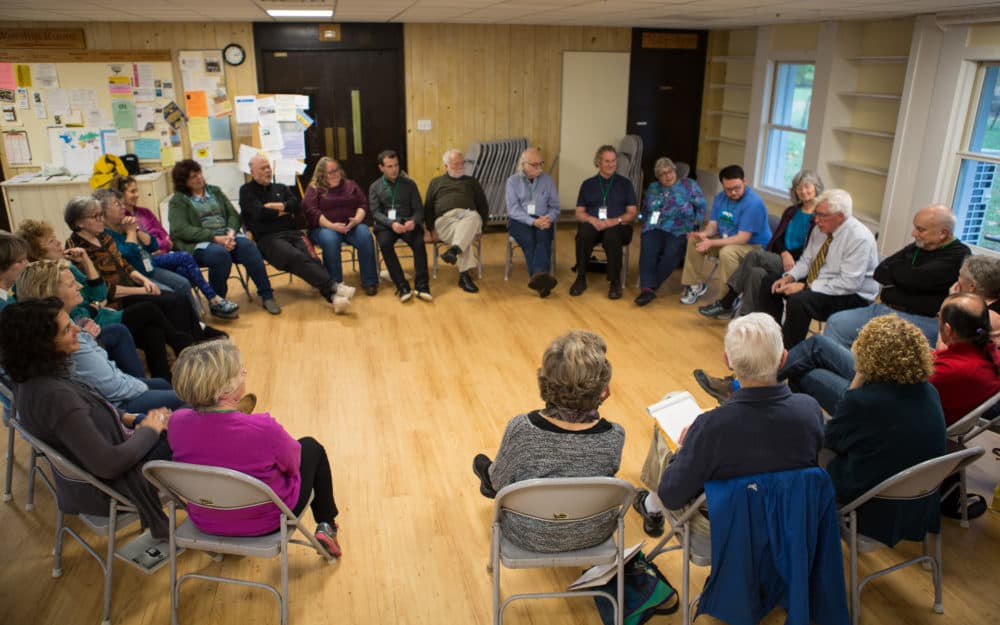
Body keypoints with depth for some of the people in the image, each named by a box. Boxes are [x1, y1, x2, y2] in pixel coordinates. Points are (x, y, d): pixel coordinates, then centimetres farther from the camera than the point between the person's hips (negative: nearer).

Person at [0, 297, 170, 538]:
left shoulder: (33, 378, -8)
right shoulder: (55, 395, -35)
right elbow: (109, 465, -33)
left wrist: (128, 418, -2)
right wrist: (149, 430, -18)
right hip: (103, 489, -8)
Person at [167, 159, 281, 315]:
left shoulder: (215, 191, 19)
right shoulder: (178, 200, 5)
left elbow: (233, 215, 12)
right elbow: (182, 230, -9)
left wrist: (231, 232, -12)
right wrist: (215, 237, -19)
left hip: (225, 235, 4)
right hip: (198, 243, -4)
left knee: (248, 246, -28)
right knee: (220, 254, -37)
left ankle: (267, 296, -25)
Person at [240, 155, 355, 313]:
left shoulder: (280, 188, 27)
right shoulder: (246, 191, 13)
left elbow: (297, 206, 10)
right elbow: (260, 213, -5)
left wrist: (276, 206, -2)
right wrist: (284, 211, 6)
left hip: (292, 233, 4)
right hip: (268, 238, -4)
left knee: (312, 258, -29)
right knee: (297, 258, -36)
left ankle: (333, 296, -52)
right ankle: (334, 287, -49)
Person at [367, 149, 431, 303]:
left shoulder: (409, 184, 13)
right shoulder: (375, 187, 12)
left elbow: (419, 209, 6)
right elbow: (375, 212, 0)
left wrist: (413, 221, -18)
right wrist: (391, 223, -20)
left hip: (408, 223, 0)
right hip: (386, 224, 0)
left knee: (419, 243, -32)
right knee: (385, 244, -33)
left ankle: (421, 287, -31)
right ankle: (402, 287, -33)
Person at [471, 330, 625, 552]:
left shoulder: (521, 430, -32)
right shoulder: (614, 437, -28)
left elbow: (499, 483, -11)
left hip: (530, 537, -2)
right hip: (594, 535, 2)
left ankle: (488, 476, 63)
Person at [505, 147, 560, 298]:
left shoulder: (547, 179, 11)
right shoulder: (513, 181, 4)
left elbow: (555, 206, 10)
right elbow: (513, 209, -7)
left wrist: (549, 218, -14)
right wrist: (533, 221, -21)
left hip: (543, 220, 2)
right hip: (520, 221, -1)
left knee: (543, 238, -33)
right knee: (529, 240, -34)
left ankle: (538, 276, -55)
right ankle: (541, 278, -49)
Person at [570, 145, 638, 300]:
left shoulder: (625, 183, 15)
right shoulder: (587, 184, 18)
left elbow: (632, 213, 7)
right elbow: (579, 213, 11)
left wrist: (616, 220, -14)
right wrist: (592, 219, -12)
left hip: (618, 227, -1)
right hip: (593, 225, 1)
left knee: (611, 236, -38)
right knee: (583, 234, -36)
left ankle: (615, 282, -25)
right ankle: (581, 278, -22)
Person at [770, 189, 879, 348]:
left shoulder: (859, 238, -23)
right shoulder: (821, 228, 0)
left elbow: (849, 283, -27)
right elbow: (806, 260, 11)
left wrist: (805, 287, -27)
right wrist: (789, 277, -9)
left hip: (852, 296, -8)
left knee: (798, 300, -31)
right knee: (775, 287, -1)